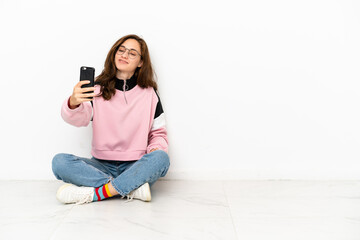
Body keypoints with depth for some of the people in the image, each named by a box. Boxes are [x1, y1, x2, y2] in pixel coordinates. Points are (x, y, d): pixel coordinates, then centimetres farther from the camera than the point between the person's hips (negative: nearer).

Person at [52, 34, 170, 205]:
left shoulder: (149, 93, 8)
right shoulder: (98, 90, 6)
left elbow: (158, 133, 13)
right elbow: (79, 119, -13)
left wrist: (156, 148, -10)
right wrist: (73, 103, -36)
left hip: (136, 167, 0)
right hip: (102, 166, 1)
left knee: (161, 158, -32)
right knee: (60, 161, -24)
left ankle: (93, 193, -29)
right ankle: (131, 189, -29)